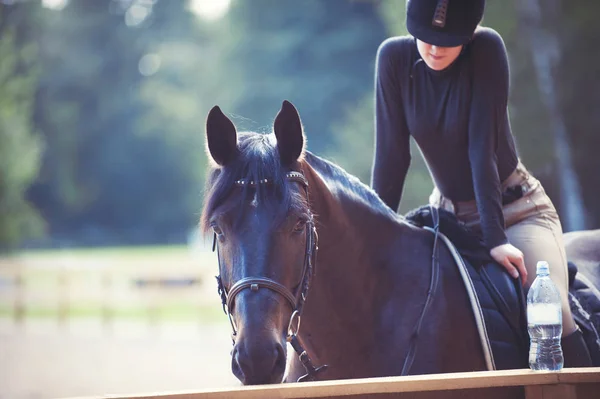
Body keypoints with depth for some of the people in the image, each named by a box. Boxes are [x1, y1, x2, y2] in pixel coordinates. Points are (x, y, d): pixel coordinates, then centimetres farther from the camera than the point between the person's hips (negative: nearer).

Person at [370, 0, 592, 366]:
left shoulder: (487, 48, -18)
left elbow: (482, 147, -23)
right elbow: (391, 155, -8)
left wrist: (496, 238, -25)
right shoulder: (394, 58, -10)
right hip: (449, 213, 4)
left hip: (516, 208, -4)